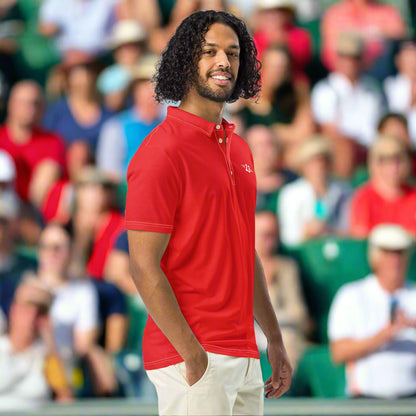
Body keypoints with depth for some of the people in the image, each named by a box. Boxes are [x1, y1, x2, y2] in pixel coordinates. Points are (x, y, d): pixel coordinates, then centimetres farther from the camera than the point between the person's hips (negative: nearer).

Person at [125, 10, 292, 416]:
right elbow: (144, 267, -16)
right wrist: (194, 356, -18)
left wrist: (274, 340, 18)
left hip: (244, 359, 8)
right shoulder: (162, 151, -12)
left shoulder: (237, 147, 15)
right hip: (188, 355, -8)